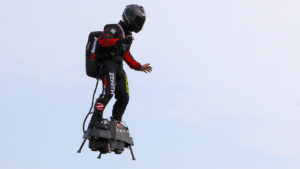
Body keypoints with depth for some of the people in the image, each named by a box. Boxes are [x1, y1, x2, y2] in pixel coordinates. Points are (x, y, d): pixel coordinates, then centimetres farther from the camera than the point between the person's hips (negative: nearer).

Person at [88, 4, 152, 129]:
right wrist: (120, 41, -27)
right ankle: (95, 121, -28)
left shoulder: (128, 35, 25)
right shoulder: (115, 29, -3)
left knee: (124, 98, 1)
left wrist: (139, 67, 34)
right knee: (108, 93, -24)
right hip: (108, 64, -9)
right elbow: (102, 41, -19)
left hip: (119, 67, 9)